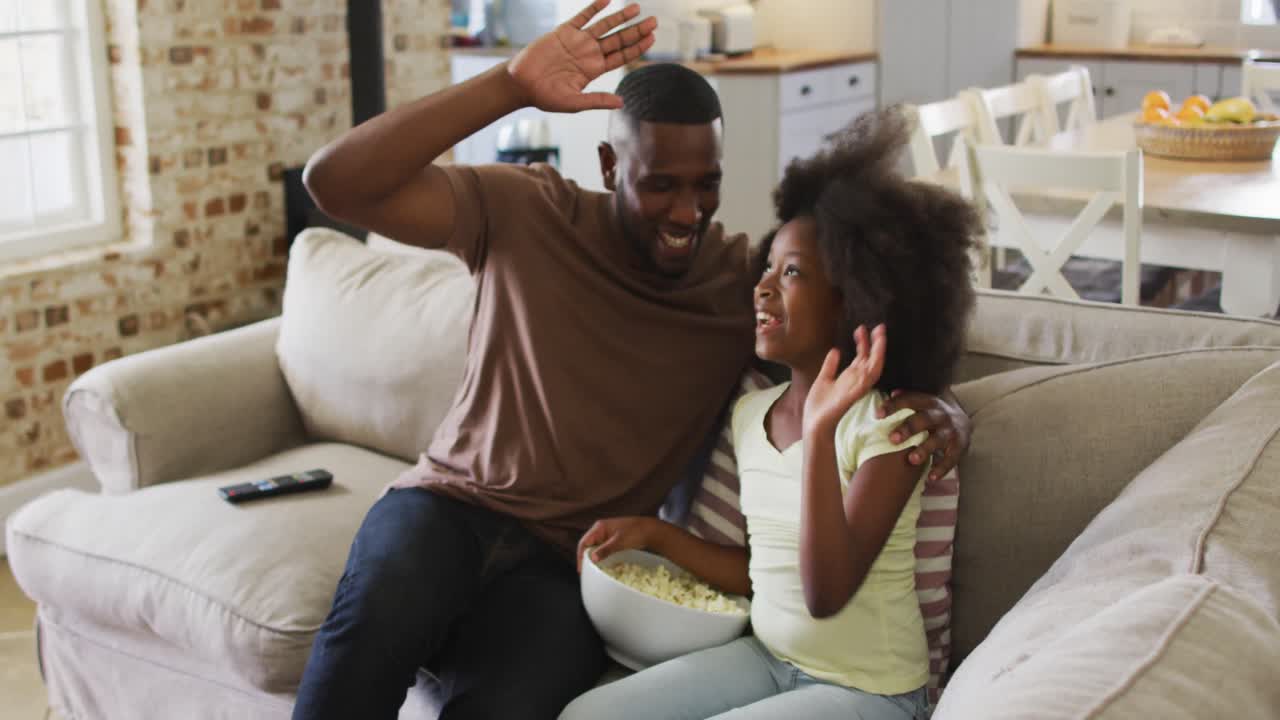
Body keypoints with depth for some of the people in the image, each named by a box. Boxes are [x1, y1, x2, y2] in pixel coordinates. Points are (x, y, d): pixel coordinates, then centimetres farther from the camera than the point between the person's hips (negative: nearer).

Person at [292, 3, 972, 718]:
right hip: (451, 505, 0)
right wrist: (512, 86, -24)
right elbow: (336, 182, -16)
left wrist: (939, 405, -19)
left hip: (569, 565, 0)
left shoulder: (751, 281, -1)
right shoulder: (523, 212, -6)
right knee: (381, 612, -36)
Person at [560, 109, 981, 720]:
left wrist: (820, 432, -34)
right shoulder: (749, 414, 3)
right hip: (768, 658, 7)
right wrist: (654, 534, 1)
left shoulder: (888, 427, -17)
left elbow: (825, 595, -26)